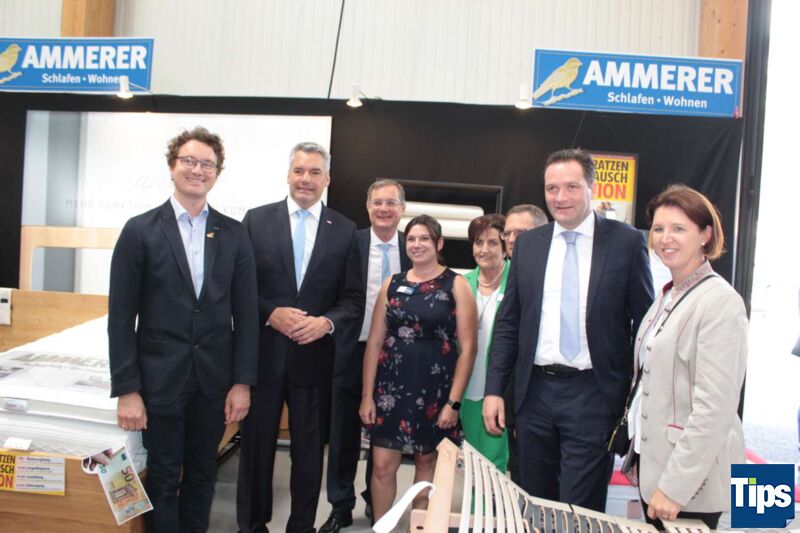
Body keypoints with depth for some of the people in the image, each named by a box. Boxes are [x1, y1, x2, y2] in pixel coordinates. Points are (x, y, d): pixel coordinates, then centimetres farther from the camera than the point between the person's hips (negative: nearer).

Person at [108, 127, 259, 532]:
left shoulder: (234, 234, 2)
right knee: (163, 480, 10)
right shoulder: (140, 231, -3)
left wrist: (242, 381, -2)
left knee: (202, 476, 16)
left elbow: (245, 313, 2)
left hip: (214, 379, 2)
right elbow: (121, 316, -4)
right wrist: (126, 389, -8)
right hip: (160, 378, -2)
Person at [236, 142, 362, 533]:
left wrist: (327, 322, -15)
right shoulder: (257, 220, 1)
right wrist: (270, 313, -15)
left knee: (309, 450, 13)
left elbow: (354, 299, 2)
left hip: (314, 356, 1)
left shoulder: (344, 230, 3)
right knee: (256, 445, 12)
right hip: (262, 353, 0)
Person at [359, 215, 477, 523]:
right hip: (391, 385, 2)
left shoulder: (456, 286, -4)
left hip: (434, 388, -2)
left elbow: (467, 348, -7)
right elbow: (374, 341, 5)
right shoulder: (392, 285, 5)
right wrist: (367, 394, 0)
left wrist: (454, 401, -11)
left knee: (426, 461, 14)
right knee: (382, 465, 4)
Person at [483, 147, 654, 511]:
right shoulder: (527, 243, 6)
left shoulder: (626, 241, -4)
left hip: (593, 396, -3)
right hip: (535, 392, 4)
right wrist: (494, 389, 3)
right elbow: (508, 323, 7)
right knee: (535, 508, 16)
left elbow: (644, 324, -1)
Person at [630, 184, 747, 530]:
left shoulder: (720, 303, -17)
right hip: (654, 462, 7)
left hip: (690, 477, -7)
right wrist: (640, 461, 14)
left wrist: (675, 485, -20)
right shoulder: (668, 296, 8)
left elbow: (714, 407, -21)